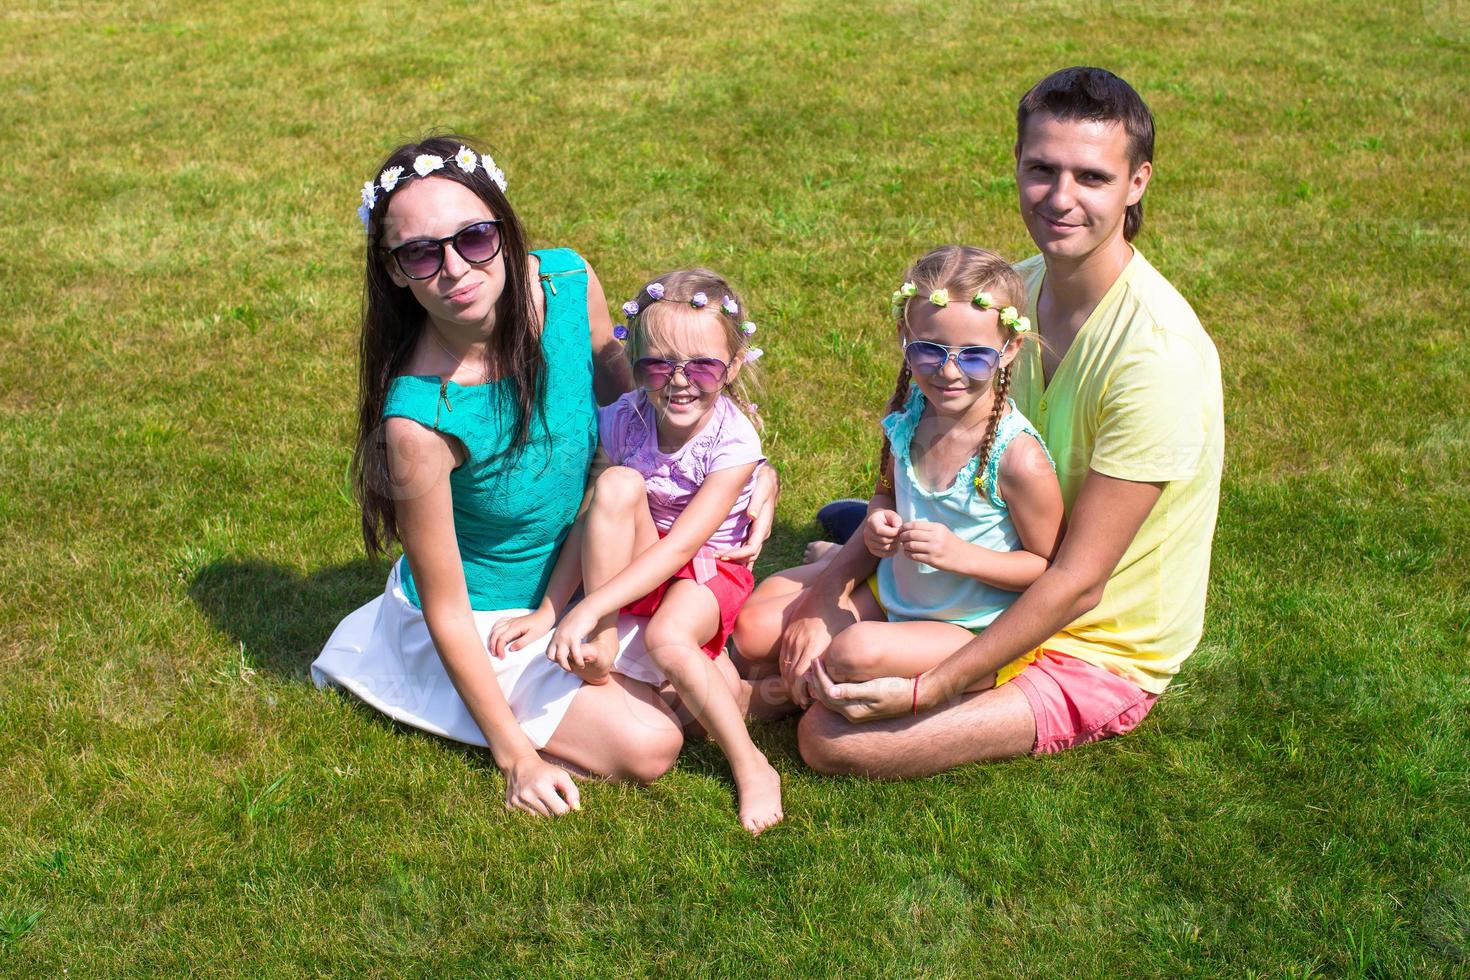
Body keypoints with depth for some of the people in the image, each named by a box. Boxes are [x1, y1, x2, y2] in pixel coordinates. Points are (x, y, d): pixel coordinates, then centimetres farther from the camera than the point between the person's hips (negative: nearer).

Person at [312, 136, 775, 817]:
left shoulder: (568, 283, -21)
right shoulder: (419, 418, -35)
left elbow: (622, 393, 1)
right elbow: (446, 610, -23)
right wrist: (516, 757, -18)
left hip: (574, 578, 6)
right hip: (484, 620, -6)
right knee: (648, 746, -12)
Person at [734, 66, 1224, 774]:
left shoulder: (1156, 356, -29)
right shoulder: (1017, 289, -4)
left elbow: (1078, 582, -27)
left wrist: (925, 692, -28)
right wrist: (831, 589, -9)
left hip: (1098, 653, -6)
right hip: (1004, 580, 7)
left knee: (830, 739, -18)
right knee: (761, 624, -4)